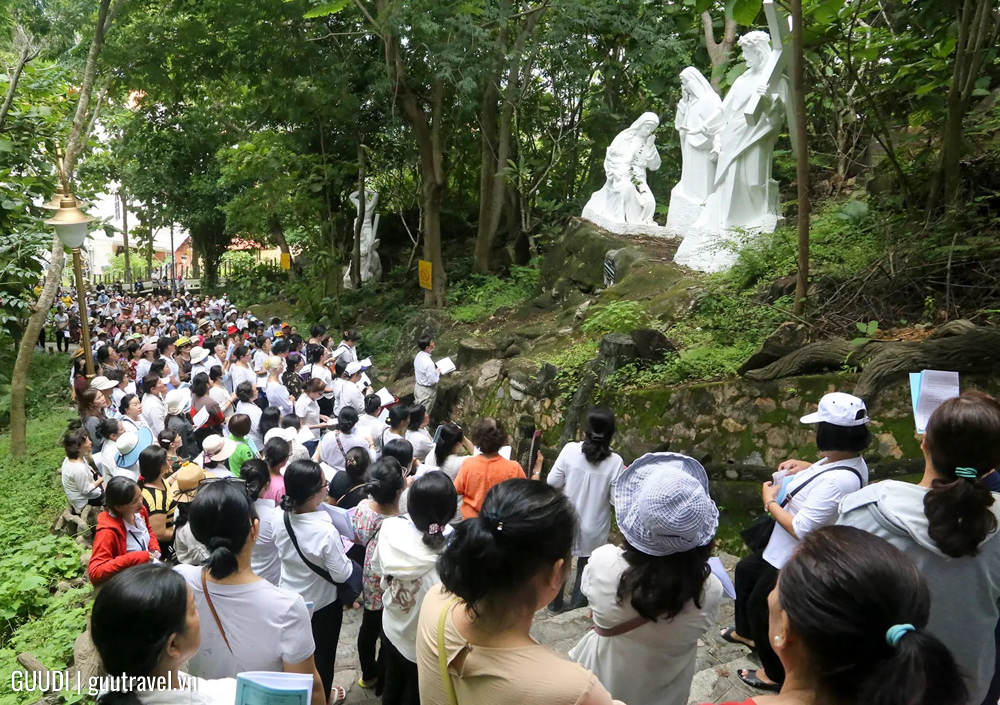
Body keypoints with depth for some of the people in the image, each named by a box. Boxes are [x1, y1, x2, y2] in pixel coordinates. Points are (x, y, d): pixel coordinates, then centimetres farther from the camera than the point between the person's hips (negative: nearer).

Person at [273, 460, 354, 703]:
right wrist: (344, 548, -9)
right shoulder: (325, 531, -36)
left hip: (290, 598, 5)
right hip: (322, 603, -5)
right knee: (323, 654, 22)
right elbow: (341, 574, -25)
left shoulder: (280, 518, -18)